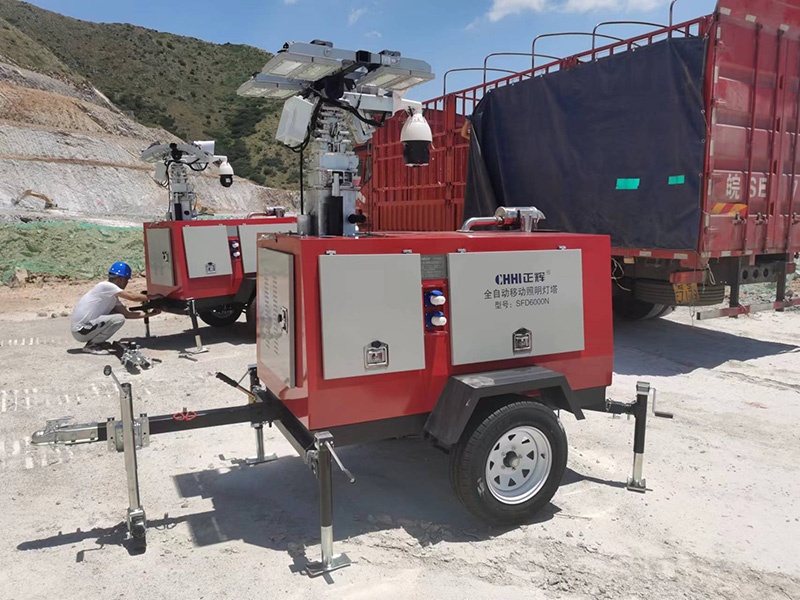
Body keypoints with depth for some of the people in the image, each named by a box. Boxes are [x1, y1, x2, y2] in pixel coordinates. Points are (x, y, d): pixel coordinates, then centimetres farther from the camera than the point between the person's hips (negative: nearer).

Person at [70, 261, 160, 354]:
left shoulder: (112, 296, 13)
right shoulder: (105, 286, -14)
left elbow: (127, 314, 11)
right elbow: (132, 297, -19)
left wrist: (149, 314, 8)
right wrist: (152, 297, -9)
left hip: (87, 326, 9)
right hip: (81, 331, -9)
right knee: (119, 318, -18)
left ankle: (95, 341, 11)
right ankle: (91, 345, -7)